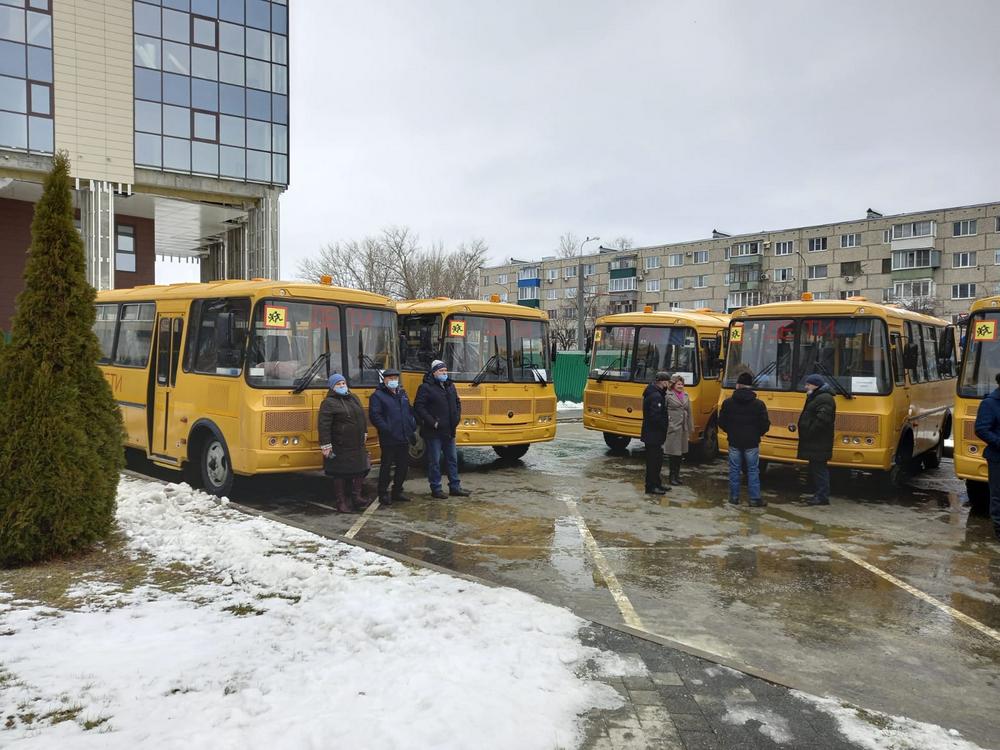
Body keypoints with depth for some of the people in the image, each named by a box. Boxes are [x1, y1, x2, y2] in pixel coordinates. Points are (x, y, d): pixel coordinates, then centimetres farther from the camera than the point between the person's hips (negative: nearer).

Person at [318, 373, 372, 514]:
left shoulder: (353, 398, 11)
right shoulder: (329, 403, -12)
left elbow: (362, 416, 22)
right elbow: (324, 426, -17)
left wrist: (364, 432, 19)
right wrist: (326, 445, -21)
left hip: (357, 445, 7)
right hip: (340, 447, -7)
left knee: (360, 470, 13)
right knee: (340, 475, 3)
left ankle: (356, 498, 27)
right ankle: (341, 502, 14)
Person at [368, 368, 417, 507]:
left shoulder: (402, 394, 16)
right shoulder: (378, 395, -6)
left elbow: (410, 411, 21)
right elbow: (374, 415, -14)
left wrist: (413, 426, 7)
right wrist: (386, 429, -19)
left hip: (404, 438, 7)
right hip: (389, 440, -7)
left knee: (403, 466, 12)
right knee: (386, 467, 2)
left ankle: (397, 492, 26)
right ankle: (383, 494, 12)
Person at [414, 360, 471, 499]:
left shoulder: (450, 386, 12)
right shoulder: (425, 388, -10)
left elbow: (458, 403, 22)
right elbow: (418, 407, -15)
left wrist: (457, 418, 7)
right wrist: (432, 422, -18)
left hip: (449, 431, 7)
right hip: (433, 432, -7)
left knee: (452, 459, 12)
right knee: (434, 461, 1)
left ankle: (454, 487, 20)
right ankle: (435, 489, 10)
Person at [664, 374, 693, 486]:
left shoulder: (685, 396, 12)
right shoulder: (668, 396, -7)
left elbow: (689, 414, 14)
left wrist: (689, 430, 12)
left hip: (683, 429, 6)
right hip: (672, 429, -6)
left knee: (680, 453, 12)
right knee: (673, 453, -2)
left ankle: (677, 475, 22)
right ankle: (672, 476, 9)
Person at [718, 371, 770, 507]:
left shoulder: (728, 402, -5)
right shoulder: (758, 404, -8)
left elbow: (721, 423, 0)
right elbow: (765, 424, -6)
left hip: (734, 442, 1)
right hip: (752, 443, -1)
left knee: (734, 470, 10)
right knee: (753, 470, 7)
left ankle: (734, 497, 15)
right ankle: (755, 499, 8)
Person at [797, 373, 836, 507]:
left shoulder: (824, 399, -15)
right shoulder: (816, 397, 19)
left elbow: (822, 420, -26)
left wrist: (810, 431, -22)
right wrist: (806, 432, 14)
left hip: (819, 444, -11)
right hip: (813, 443, 11)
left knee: (819, 468, -7)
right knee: (815, 468, 15)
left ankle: (822, 497, -3)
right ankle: (818, 494, 23)